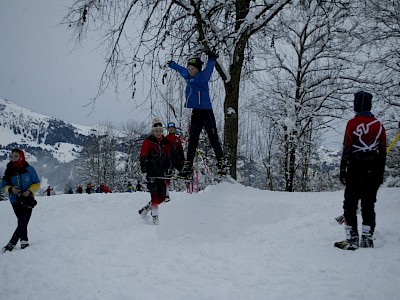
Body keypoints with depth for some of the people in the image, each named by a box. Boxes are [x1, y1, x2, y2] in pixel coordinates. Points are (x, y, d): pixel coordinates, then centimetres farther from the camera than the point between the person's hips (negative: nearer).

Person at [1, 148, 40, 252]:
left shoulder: (28, 169, 0)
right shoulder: (9, 170, 3)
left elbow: (36, 183, 5)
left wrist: (30, 191, -13)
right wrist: (10, 189, -12)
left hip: (28, 199, 1)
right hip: (15, 200, 0)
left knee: (24, 223, -1)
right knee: (22, 220, -17)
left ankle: (12, 244, 9)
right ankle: (24, 241, -9)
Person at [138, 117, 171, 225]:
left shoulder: (165, 142, 12)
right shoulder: (148, 142, -3)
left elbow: (168, 157, 21)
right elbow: (143, 158, -6)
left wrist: (168, 170, 16)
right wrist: (144, 172, -12)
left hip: (161, 173, 5)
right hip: (151, 173, -5)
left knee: (162, 197, 4)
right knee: (155, 195, -12)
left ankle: (144, 209, 23)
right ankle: (155, 216, -2)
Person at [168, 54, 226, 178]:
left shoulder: (203, 76, -3)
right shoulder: (187, 76, 14)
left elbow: (209, 69, -17)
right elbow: (181, 69, 33)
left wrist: (212, 59, -31)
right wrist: (172, 64, 48)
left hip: (206, 112, -6)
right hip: (195, 113, 7)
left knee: (213, 139, -6)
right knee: (192, 140, 8)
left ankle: (221, 163, 0)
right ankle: (188, 166, 11)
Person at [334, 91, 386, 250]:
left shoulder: (353, 123, -8)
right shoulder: (379, 125, 7)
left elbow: (346, 149, -9)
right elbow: (383, 152, 11)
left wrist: (342, 170, -3)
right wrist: (381, 174, 18)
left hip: (355, 171, -4)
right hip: (373, 172, 5)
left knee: (350, 205, 1)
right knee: (369, 205, 10)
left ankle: (352, 239, -2)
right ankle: (367, 238, 10)